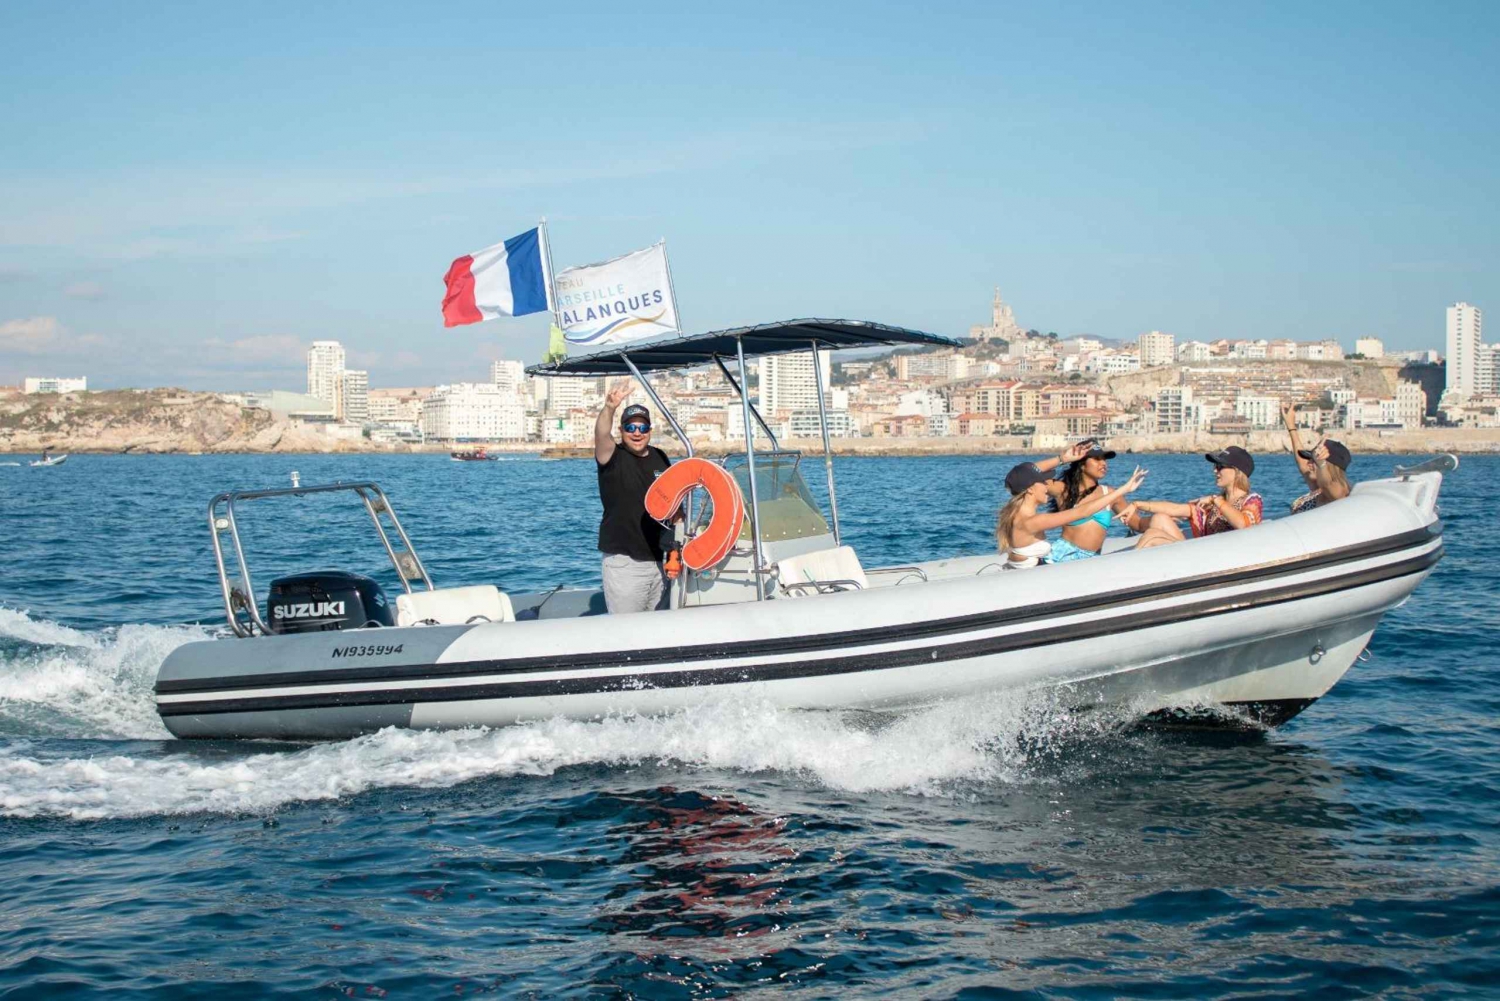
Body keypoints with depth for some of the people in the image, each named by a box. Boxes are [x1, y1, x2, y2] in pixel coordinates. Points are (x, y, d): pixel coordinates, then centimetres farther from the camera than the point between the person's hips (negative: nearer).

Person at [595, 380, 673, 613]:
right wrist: (609, 409, -49)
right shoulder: (613, 457, -6)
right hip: (624, 561, -6)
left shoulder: (660, 458, 11)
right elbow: (601, 435, -29)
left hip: (659, 558, 6)